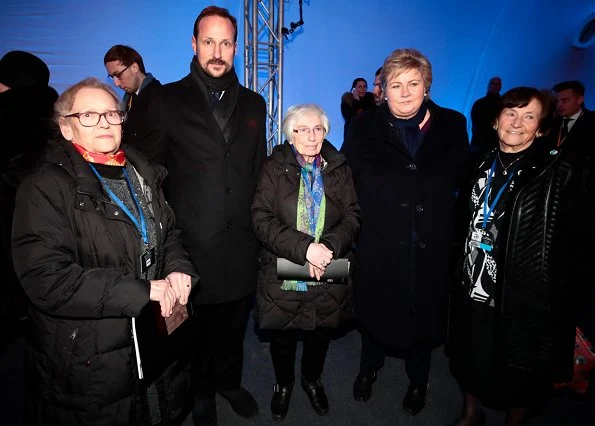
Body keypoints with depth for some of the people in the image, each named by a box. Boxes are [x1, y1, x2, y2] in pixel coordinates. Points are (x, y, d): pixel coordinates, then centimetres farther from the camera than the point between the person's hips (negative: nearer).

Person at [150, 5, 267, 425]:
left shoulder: (254, 104, 9)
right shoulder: (167, 100, -3)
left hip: (241, 243, 3)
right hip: (192, 243, -3)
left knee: (234, 323, 19)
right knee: (196, 326, 15)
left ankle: (229, 380, 45)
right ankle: (202, 392, 41)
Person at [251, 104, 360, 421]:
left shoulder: (338, 168, 3)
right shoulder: (274, 167, -4)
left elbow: (352, 215, -2)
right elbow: (261, 218, -15)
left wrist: (329, 246, -21)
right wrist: (305, 247, -26)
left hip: (328, 277, 2)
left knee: (320, 335, 19)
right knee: (282, 336, 16)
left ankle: (312, 379, 49)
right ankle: (283, 384, 45)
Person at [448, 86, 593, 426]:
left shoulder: (565, 171, -11)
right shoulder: (481, 166, 4)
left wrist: (561, 299, -10)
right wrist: (459, 270, 11)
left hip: (525, 301, -4)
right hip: (473, 295, 5)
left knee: (519, 377, 16)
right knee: (470, 364, 22)